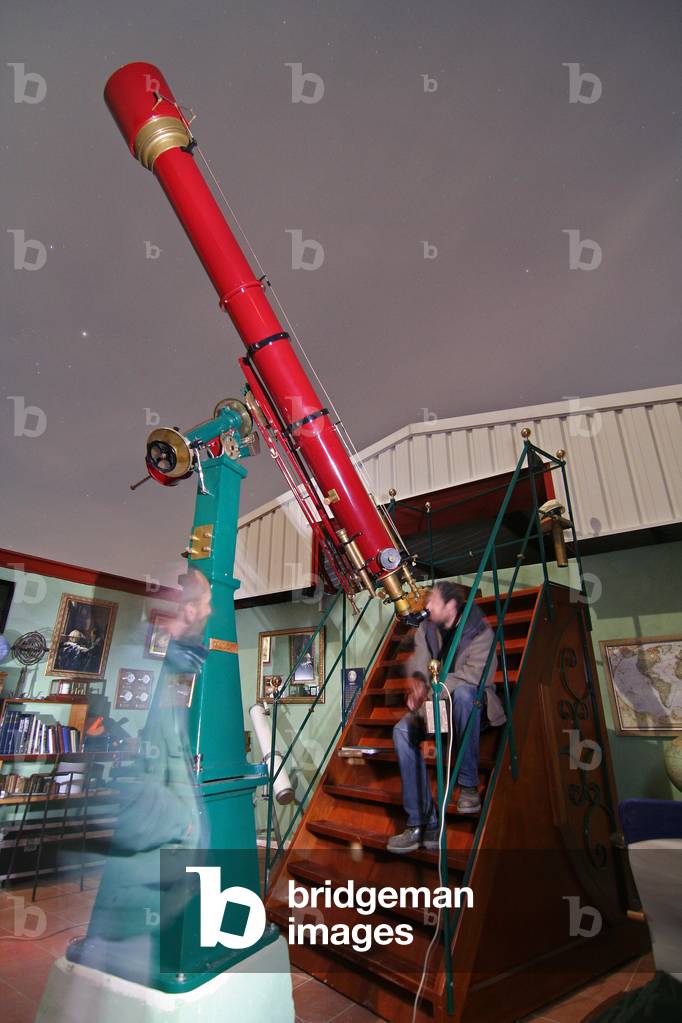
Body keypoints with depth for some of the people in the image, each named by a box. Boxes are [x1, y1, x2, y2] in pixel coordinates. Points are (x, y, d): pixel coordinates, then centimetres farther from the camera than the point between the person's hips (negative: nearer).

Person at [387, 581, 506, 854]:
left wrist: (430, 690, -31)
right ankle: (423, 826, -20)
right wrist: (417, 680, -29)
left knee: (463, 691, -39)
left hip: (473, 707, -4)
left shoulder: (480, 632, -13)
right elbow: (418, 665, -5)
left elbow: (474, 675, -25)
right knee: (403, 731, -23)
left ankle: (469, 785, -25)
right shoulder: (426, 629, 3)